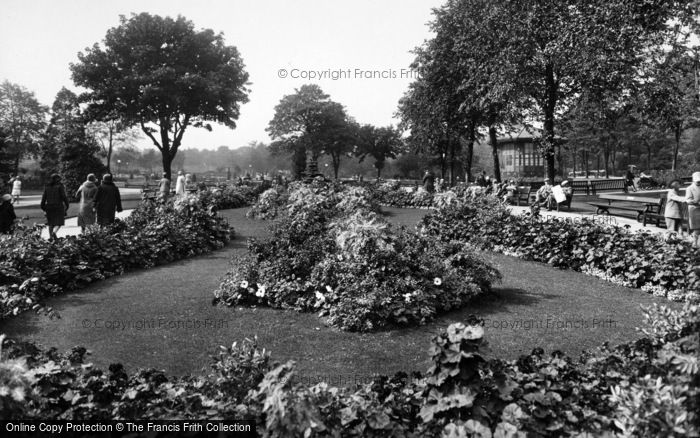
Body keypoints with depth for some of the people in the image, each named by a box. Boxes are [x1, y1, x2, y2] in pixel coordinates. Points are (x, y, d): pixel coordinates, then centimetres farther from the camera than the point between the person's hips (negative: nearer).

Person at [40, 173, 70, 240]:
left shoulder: (47, 186, 8)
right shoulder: (60, 186, -5)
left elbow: (44, 197, 6)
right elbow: (64, 196, -10)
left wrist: (43, 206, 12)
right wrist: (67, 205, 1)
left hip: (49, 207, 5)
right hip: (58, 206, -4)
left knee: (51, 223, 15)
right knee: (59, 222, 0)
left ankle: (50, 236, 11)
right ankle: (54, 232, -25)